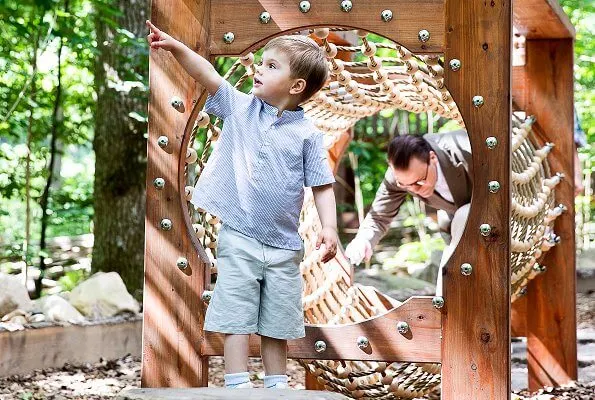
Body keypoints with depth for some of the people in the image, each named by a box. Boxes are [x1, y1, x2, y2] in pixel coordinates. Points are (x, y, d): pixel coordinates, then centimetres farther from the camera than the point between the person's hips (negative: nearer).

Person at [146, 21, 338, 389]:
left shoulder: (308, 134, -3)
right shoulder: (240, 108, 2)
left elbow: (322, 186, -2)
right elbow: (207, 74, -6)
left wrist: (329, 227, -14)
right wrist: (175, 46, -19)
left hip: (283, 246, 0)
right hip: (239, 238, 0)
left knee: (277, 323, 11)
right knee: (236, 316, -1)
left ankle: (277, 384, 23)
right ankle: (237, 383, 3)